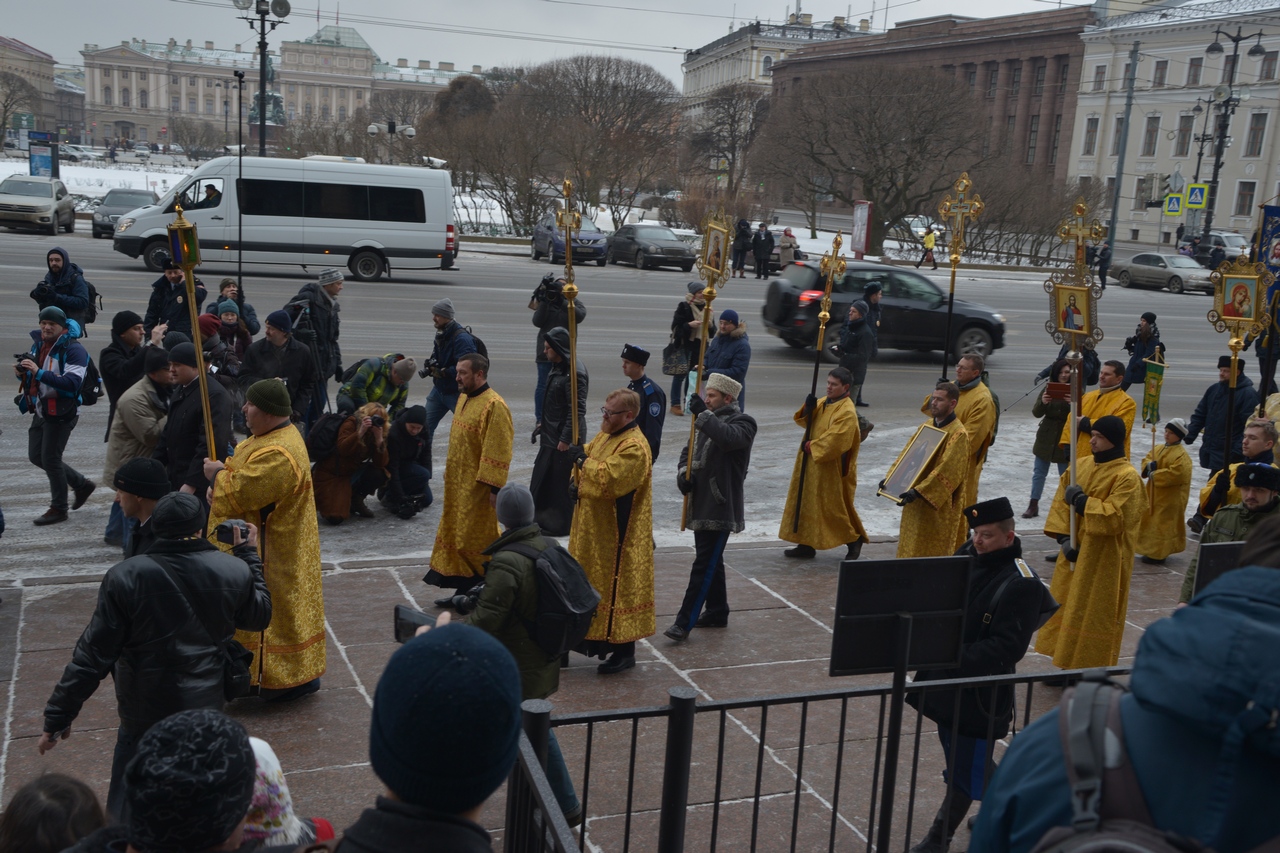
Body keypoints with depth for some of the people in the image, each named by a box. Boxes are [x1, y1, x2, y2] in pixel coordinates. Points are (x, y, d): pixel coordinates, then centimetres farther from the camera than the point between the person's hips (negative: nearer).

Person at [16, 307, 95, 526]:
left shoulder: (73, 350, -18)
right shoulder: (38, 344, 8)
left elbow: (72, 383, -29)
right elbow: (33, 375, 21)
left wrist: (39, 372, -36)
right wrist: (23, 373, -3)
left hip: (61, 413, -9)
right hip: (40, 410, 9)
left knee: (50, 459, -2)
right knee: (36, 456, 15)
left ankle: (58, 509, 14)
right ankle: (81, 484, 31)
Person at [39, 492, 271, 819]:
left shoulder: (125, 577, -16)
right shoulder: (234, 571, -11)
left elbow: (93, 654, -14)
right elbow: (259, 616, 10)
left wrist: (59, 716, -5)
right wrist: (248, 556, 17)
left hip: (143, 712, -2)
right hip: (207, 707, 2)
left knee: (127, 809, 14)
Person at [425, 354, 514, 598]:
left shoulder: (494, 406, -19)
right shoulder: (464, 398, 10)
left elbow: (499, 451, -22)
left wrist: (495, 489, -23)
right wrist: (450, 471, 19)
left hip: (478, 487, -9)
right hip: (458, 483, 9)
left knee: (476, 541, -2)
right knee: (455, 536, 13)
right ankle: (463, 589, 23)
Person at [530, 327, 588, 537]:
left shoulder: (574, 373, -22)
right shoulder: (558, 367, 8)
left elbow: (578, 409, -24)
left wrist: (566, 439, -22)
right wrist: (543, 427, 20)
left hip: (564, 437, -10)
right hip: (551, 435, 10)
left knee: (561, 480, 0)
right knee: (544, 476, 18)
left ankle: (560, 524, 13)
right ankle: (545, 519, 31)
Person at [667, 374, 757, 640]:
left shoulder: (743, 422, -9)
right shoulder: (709, 421, 15)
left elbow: (729, 438, -31)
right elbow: (689, 451, 16)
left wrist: (704, 414, -31)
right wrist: (684, 473, -3)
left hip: (720, 507, -8)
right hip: (701, 503, 8)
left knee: (704, 565, -8)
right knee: (711, 561, 17)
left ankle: (685, 622, -10)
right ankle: (717, 612, 30)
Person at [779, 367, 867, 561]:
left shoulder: (847, 412, -20)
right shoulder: (823, 402, 8)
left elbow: (833, 443, -27)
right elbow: (804, 421, 10)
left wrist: (810, 446, -14)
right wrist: (808, 409, -11)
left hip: (831, 470, -9)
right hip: (812, 464, 9)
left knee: (835, 507, 2)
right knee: (807, 503, 11)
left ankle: (855, 540, 20)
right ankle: (807, 544, 19)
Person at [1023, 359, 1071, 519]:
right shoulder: (1049, 389, 2)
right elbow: (1036, 413, -3)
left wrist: (1073, 404, -34)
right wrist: (1042, 402, -24)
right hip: (1046, 438, 3)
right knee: (1039, 472, 8)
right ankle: (1033, 505, 14)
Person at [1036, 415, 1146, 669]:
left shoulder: (1127, 477, -14)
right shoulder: (1081, 466, 7)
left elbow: (1114, 518, -24)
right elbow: (1061, 502, 6)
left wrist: (1081, 501, -19)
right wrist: (1064, 538, -6)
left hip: (1103, 561, -7)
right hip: (1074, 553, 7)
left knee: (1094, 615, -1)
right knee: (1064, 608, 13)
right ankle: (1066, 664, 25)